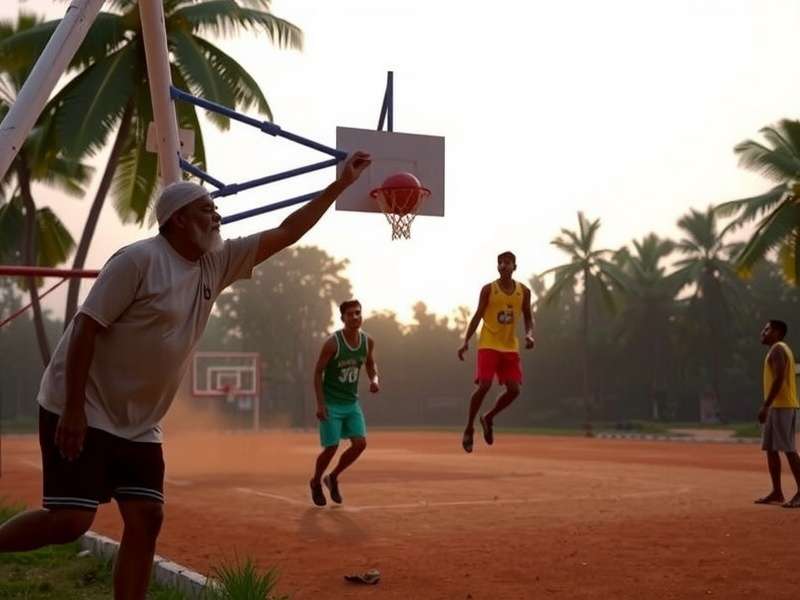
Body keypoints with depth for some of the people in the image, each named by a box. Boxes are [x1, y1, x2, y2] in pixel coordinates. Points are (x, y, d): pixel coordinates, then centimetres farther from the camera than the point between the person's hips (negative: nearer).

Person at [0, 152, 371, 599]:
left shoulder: (216, 262, 6)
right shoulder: (140, 259, -16)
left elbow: (285, 234, 8)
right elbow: (86, 327, -17)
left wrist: (341, 185, 5)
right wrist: (74, 410, -21)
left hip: (138, 424, 8)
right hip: (83, 412, -7)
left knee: (146, 519, 2)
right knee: (71, 520, -13)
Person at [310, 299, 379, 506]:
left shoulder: (368, 341, -3)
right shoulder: (332, 343, -18)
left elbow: (371, 364, 15)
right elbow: (318, 372, -12)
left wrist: (374, 379, -7)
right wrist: (320, 403, -17)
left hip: (352, 402, 5)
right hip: (331, 403, -5)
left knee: (360, 443, -4)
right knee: (331, 448, -4)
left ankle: (333, 478, 19)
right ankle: (316, 482, 24)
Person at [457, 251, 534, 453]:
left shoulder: (523, 291, 5)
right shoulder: (488, 289, -3)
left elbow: (528, 317, 13)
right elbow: (478, 315, -1)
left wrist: (529, 334, -7)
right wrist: (466, 341, -8)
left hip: (510, 347, 4)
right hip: (488, 345, -4)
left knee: (514, 390, -4)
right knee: (484, 386, -14)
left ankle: (488, 418, 20)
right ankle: (469, 427, 3)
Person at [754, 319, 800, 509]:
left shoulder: (777, 349, -10)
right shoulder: (779, 350, 21)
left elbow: (779, 378, -20)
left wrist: (765, 405, -22)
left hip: (782, 406, -11)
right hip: (776, 407, 11)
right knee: (770, 448, 11)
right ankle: (777, 492, 15)